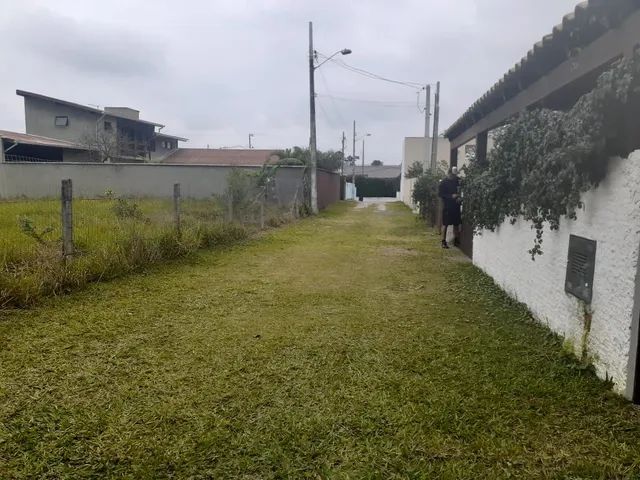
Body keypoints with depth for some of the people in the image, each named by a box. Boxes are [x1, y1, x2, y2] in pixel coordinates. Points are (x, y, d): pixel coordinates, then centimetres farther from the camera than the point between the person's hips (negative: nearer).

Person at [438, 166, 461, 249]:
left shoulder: (457, 181, 8)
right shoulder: (443, 182, -5)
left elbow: (460, 191, 17)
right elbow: (440, 194, -9)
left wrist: (459, 197, -4)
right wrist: (451, 196, -18)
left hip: (456, 206, 5)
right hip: (447, 206, -5)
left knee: (456, 224, 8)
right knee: (445, 224, -2)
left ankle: (456, 241, 19)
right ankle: (444, 242, 3)